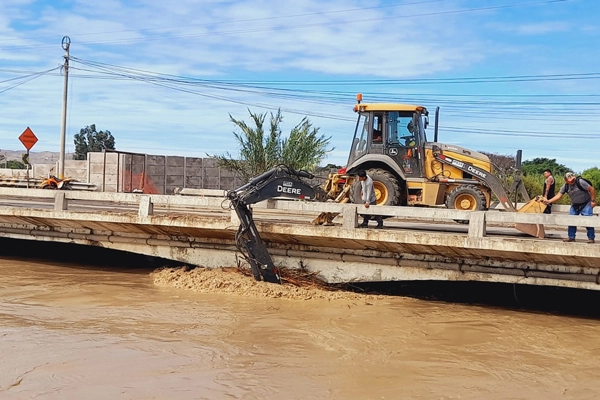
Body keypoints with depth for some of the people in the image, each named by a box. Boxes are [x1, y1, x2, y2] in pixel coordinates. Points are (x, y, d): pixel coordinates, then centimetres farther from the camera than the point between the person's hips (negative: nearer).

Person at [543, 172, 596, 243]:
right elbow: (558, 196, -6)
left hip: (586, 204, -5)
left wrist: (593, 201, -14)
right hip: (575, 205, 5)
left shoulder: (580, 182, -24)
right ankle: (571, 237, 12)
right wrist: (548, 201, -18)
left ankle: (591, 238, -2)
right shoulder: (565, 186, -9)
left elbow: (591, 189, -17)